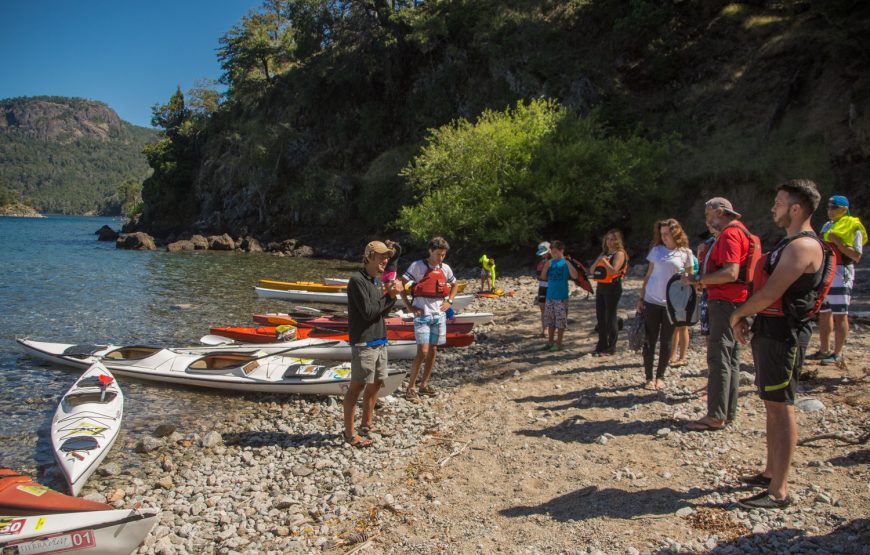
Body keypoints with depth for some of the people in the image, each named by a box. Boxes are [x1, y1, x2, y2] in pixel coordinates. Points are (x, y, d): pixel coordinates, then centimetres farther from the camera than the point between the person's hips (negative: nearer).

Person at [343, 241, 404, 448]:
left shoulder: (376, 280, 12)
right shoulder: (357, 280, -14)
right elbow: (368, 312, -19)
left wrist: (392, 295, -3)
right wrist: (389, 295, -13)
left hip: (379, 340, 9)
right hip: (364, 342, -9)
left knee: (376, 383, 16)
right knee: (357, 386, -2)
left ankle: (367, 424, 31)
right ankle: (349, 433, 7)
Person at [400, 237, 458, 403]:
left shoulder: (445, 269, 7)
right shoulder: (417, 266, -8)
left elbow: (454, 285, 24)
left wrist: (449, 301, 9)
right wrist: (409, 306, -11)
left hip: (439, 315, 6)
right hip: (422, 314, -5)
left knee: (433, 350, 9)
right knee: (423, 351, -13)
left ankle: (424, 384, 22)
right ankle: (411, 387, -2)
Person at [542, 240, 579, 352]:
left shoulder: (566, 262, -6)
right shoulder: (550, 262, 6)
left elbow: (575, 276, -18)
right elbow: (543, 277, 6)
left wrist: (568, 263, -24)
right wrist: (546, 267, -9)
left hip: (561, 297, -5)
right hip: (550, 296, 5)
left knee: (560, 321, 0)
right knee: (549, 320, 11)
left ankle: (558, 343, 9)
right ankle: (550, 342, 21)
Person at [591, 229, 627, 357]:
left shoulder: (619, 254, -5)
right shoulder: (604, 253, 18)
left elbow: (614, 270, -19)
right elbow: (592, 270, 15)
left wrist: (604, 260, -15)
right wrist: (598, 261, -1)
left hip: (612, 288, -8)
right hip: (601, 287, 8)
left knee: (611, 318, -4)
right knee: (600, 317, 10)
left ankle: (611, 348, 2)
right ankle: (602, 345, 19)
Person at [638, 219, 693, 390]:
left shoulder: (685, 253, 1)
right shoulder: (656, 250, 6)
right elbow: (648, 275, 9)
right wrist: (641, 297, 4)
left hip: (672, 304, -1)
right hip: (651, 301, 1)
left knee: (666, 342, 6)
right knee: (650, 341, 2)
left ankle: (660, 376, 18)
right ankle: (649, 377, 10)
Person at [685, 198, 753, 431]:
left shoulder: (730, 234, -15)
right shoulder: (738, 230, 18)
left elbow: (731, 273, -25)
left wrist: (698, 279, -19)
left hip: (726, 302, -11)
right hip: (729, 301, 11)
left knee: (718, 358, -8)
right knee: (731, 357, 13)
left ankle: (716, 416, -5)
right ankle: (728, 411, 21)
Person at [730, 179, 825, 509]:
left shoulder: (803, 246, -17)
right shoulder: (789, 243, 16)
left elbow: (769, 295, -22)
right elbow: (767, 290, 19)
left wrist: (738, 314, -6)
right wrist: (745, 317, 7)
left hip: (783, 336, -10)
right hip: (769, 332, 10)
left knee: (780, 408, -6)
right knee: (772, 406, 16)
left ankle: (779, 492, 0)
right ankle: (771, 473, 28)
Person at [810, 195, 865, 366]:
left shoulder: (853, 227, -6)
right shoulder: (827, 226, 17)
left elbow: (856, 256, -13)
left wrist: (837, 242, -18)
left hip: (841, 273, -8)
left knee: (840, 315, -3)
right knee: (823, 312, 12)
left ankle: (838, 353, 3)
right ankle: (824, 350, 21)